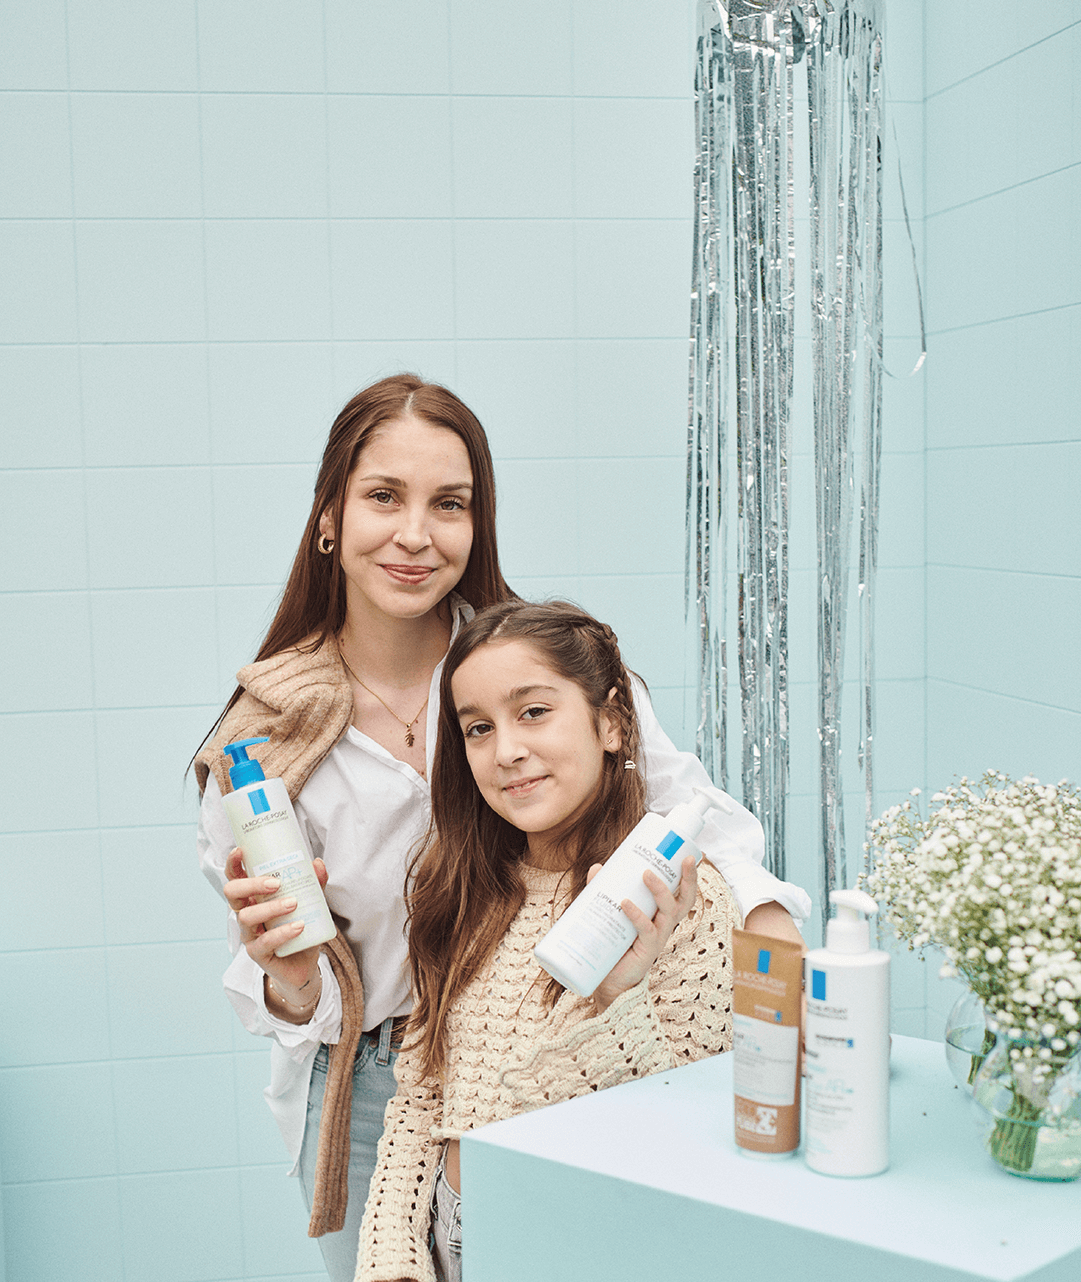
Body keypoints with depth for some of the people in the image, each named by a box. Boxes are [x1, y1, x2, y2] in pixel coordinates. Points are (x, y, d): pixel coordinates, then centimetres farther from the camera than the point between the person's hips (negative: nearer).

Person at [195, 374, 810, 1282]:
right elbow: (293, 1006, -4)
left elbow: (692, 812, -7)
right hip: (370, 1095, 1)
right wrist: (290, 975, -27)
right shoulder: (266, 737, -9)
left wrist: (769, 930, -26)